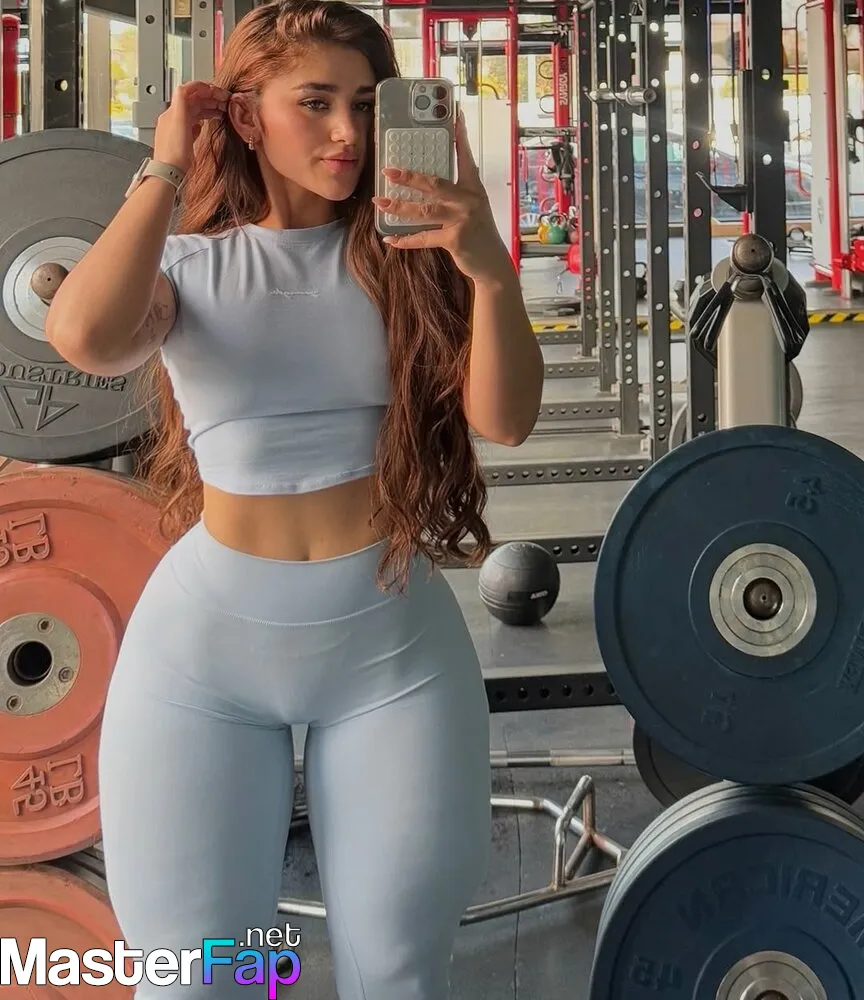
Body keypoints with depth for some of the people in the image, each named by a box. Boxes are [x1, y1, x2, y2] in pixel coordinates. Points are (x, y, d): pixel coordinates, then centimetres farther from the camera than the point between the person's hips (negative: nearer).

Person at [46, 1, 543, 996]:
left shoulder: (405, 255, 2)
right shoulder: (187, 264, 0)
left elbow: (503, 419, -8)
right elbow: (86, 338, -22)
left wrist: (491, 272, -23)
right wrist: (166, 173, -12)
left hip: (395, 643, 1)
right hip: (206, 644, 0)